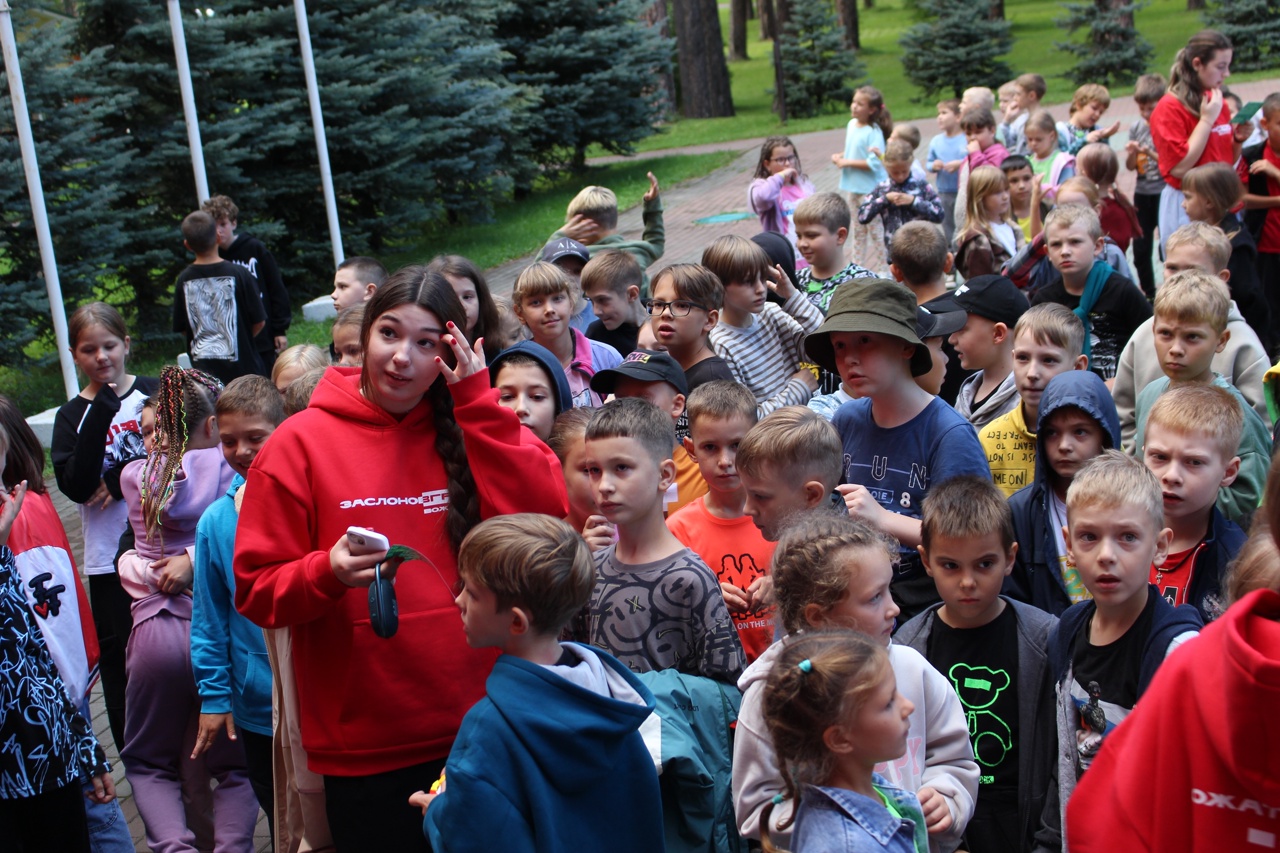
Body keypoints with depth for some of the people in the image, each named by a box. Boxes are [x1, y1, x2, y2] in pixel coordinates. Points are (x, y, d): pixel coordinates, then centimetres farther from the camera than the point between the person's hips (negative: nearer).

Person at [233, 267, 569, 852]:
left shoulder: (468, 427, 5)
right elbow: (256, 590, -2)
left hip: (479, 731, 2)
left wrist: (478, 401, -11)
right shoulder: (301, 443, -2)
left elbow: (544, 514, -11)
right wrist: (328, 573, -22)